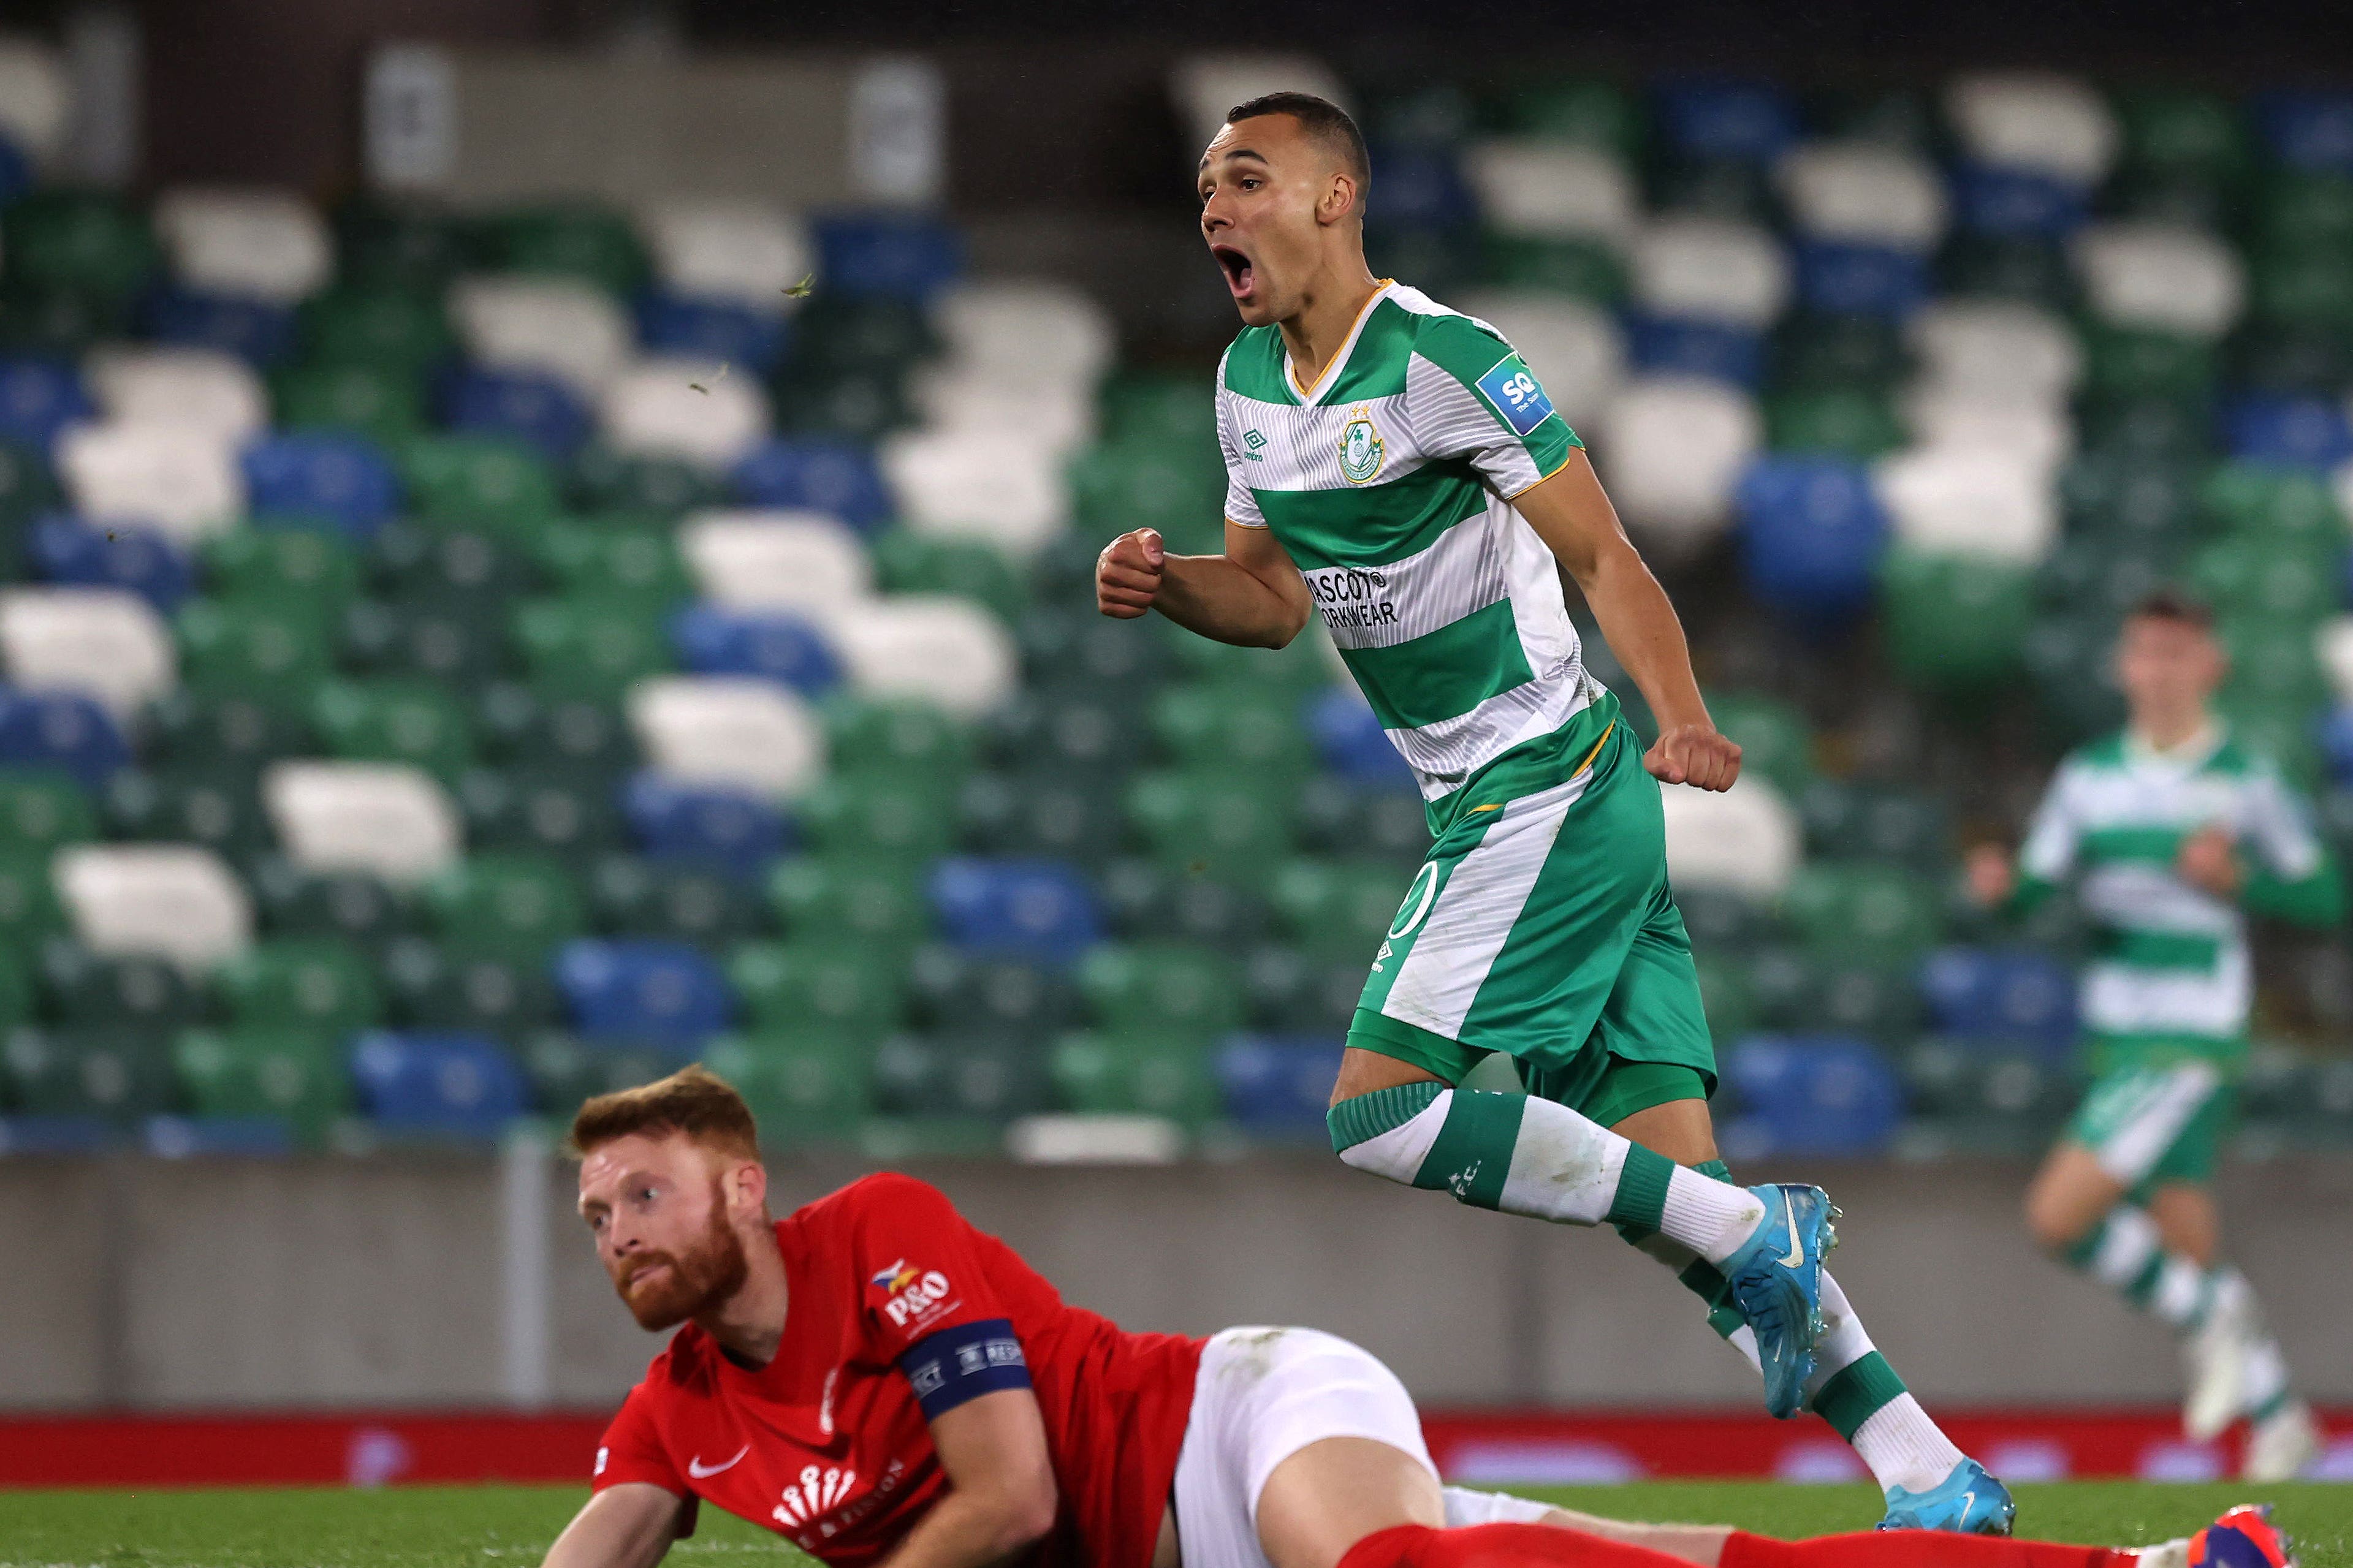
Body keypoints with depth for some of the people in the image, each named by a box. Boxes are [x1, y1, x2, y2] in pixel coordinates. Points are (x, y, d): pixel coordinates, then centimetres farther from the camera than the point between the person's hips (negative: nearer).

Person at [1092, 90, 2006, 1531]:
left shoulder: (1441, 361, -15)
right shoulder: (1250, 382, 11)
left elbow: (1602, 556, -16)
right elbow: (1280, 596, 21)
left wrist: (1682, 714, -31)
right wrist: (1165, 586, 0)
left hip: (1551, 796, -8)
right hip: (1489, 808, 8)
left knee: (1385, 1113, -15)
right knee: (1665, 1168, 2)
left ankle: (1752, 1232, -10)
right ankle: (1936, 1479, -1)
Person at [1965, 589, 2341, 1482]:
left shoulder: (2246, 784, -5)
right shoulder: (2089, 778, 8)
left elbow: (2325, 899, 0)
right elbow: (2038, 885, 6)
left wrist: (2236, 879, -17)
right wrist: (2000, 885, -17)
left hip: (2191, 1042, -6)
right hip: (2118, 1039, 6)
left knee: (2058, 1215, -17)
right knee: (2191, 1256, 9)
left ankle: (2205, 1315, 3)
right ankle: (2281, 1424, 22)